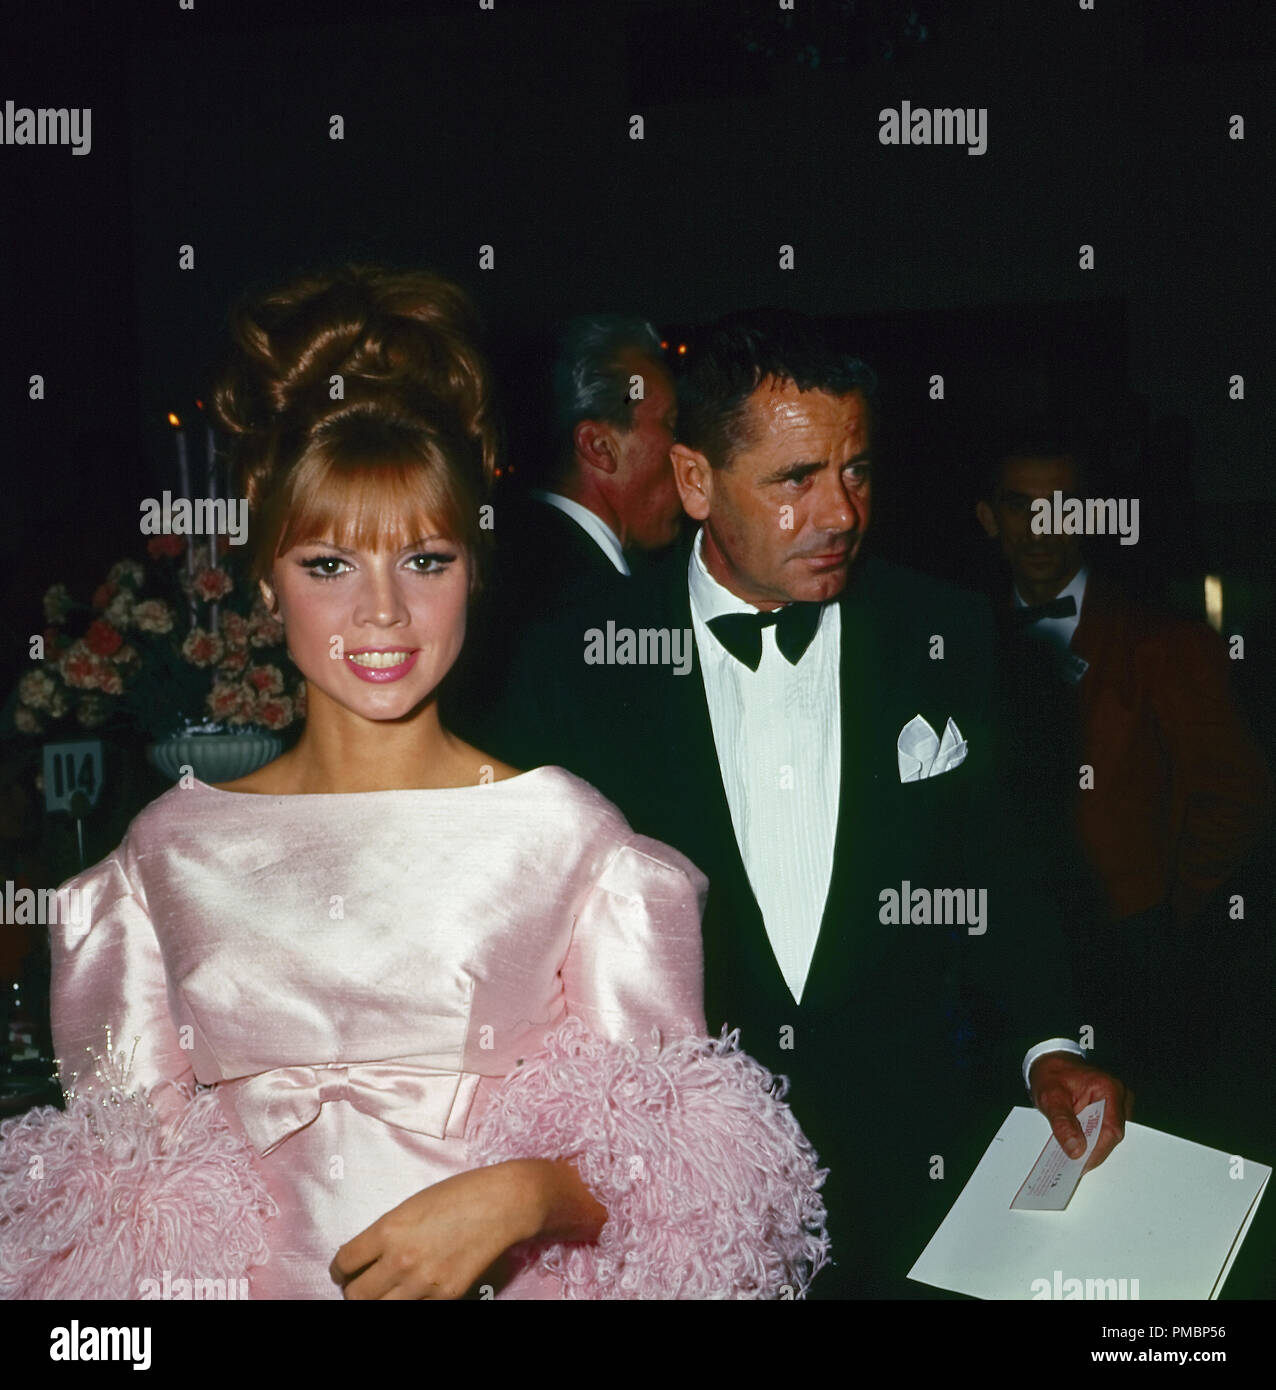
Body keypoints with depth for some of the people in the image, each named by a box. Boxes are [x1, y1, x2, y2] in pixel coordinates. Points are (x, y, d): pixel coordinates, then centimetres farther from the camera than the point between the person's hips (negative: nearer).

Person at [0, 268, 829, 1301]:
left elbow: (671, 1139, 2)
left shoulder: (565, 830, 1)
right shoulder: (172, 847, 8)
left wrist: (521, 1196, -15)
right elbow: (123, 1154, 11)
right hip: (248, 1284, 2)